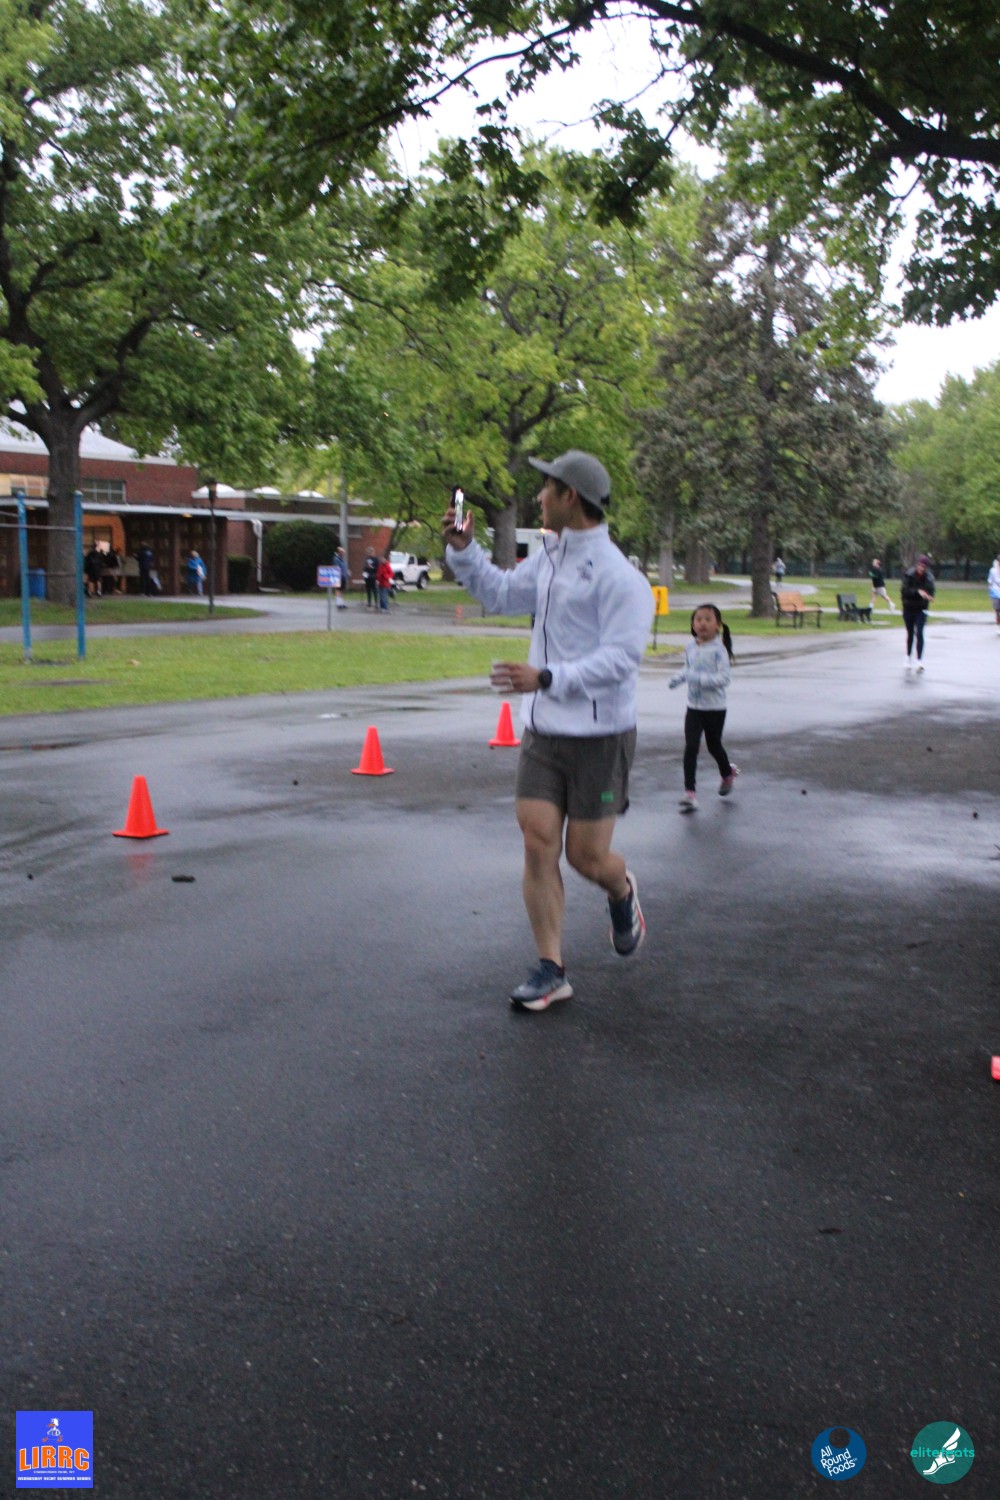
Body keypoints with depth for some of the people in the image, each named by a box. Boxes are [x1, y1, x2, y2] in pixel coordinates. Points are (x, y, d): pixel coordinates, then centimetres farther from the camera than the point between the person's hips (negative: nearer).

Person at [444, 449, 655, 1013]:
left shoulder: (616, 575, -16)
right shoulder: (548, 557, 10)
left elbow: (619, 657, -23)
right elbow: (501, 594, 27)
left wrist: (545, 678, -32)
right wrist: (463, 549, 14)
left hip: (599, 738, -7)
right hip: (543, 732, 7)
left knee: (587, 856, 1)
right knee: (538, 844, 0)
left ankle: (623, 891, 39)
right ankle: (551, 970, 8)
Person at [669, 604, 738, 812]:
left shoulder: (718, 650, -17)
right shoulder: (690, 647, 0)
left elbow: (723, 678, -23)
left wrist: (699, 678, -32)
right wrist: (678, 678, -3)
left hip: (715, 708, -4)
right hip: (694, 707, 4)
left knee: (713, 745, 15)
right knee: (691, 747, -7)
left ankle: (728, 773, 47)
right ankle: (689, 793, -5)